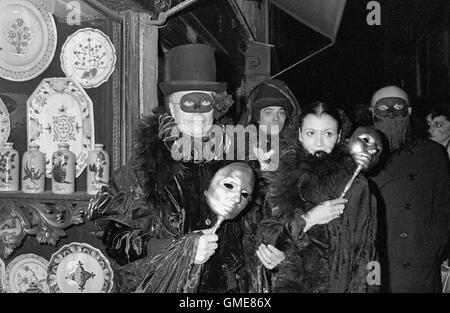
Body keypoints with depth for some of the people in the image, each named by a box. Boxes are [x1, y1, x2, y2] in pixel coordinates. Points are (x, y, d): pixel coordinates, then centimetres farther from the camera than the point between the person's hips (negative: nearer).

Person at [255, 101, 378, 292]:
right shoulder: (284, 176, 0)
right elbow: (264, 235, -3)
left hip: (334, 285, -2)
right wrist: (305, 220, -19)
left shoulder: (355, 185, -9)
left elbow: (360, 254, -8)